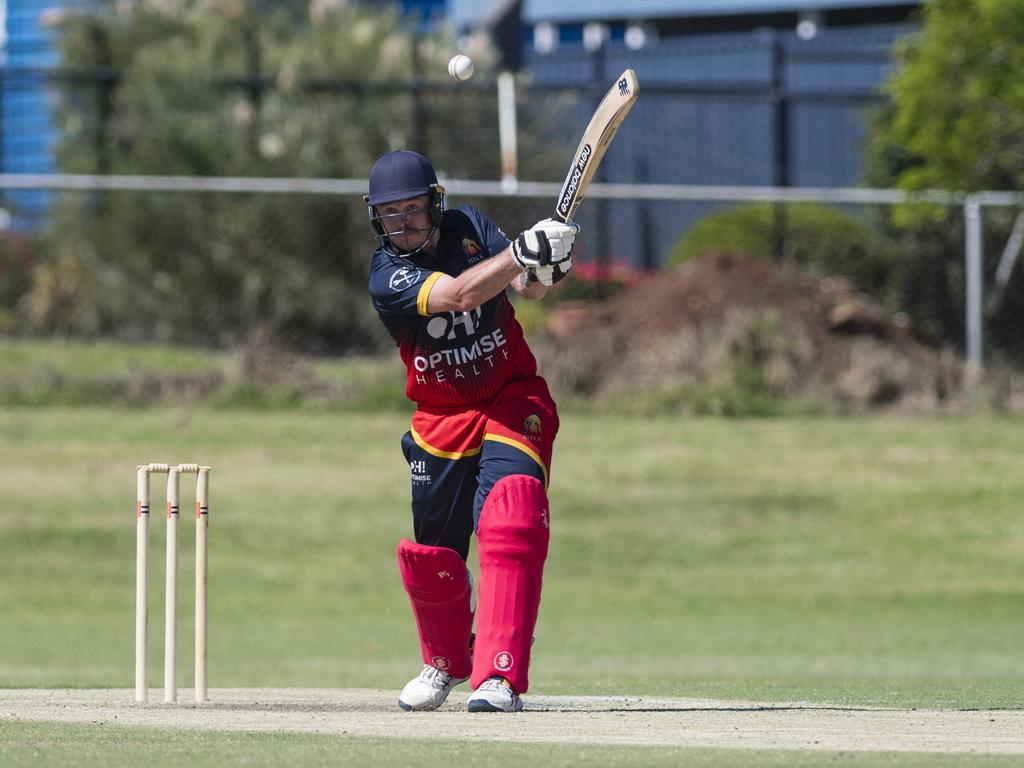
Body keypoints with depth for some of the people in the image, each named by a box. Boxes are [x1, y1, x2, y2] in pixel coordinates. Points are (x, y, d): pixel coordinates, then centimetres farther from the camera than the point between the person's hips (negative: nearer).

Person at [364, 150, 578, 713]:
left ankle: (498, 677, -27)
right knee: (431, 553, 7)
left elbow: (526, 287, -13)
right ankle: (447, 661, 38)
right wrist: (522, 252, -44)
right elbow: (458, 294, -32)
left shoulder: (468, 228, -4)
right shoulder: (387, 275, -15)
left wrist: (544, 270, -36)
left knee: (512, 525, -22)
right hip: (441, 420, 0)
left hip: (512, 399, 0)